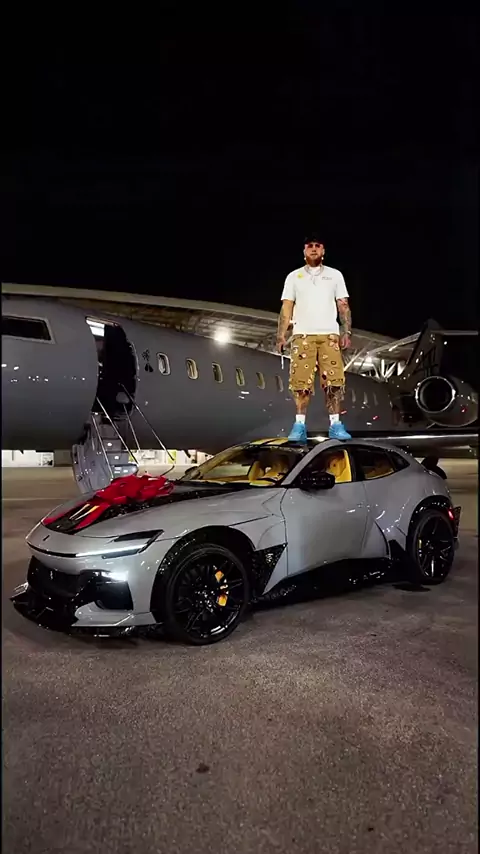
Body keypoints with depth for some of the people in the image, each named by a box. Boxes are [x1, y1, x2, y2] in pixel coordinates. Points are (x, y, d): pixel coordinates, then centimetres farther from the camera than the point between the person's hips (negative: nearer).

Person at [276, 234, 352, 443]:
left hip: (329, 334, 1)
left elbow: (343, 306, 11)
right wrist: (281, 334, -2)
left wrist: (346, 332, -2)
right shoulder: (294, 276, 15)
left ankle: (335, 425, -4)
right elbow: (286, 307, 9)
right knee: (301, 380, -9)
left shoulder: (335, 275, 16)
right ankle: (299, 425, -7)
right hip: (302, 335, 0)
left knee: (333, 380, -7)